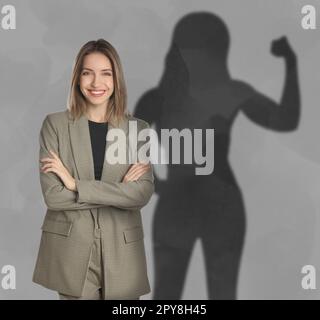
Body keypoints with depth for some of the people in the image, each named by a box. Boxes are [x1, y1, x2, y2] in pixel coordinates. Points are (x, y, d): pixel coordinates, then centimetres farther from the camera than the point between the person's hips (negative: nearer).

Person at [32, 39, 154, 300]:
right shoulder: (55, 124, -1)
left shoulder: (138, 128, 2)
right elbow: (52, 195, -9)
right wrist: (119, 191, -12)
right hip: (71, 252, -1)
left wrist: (76, 185, -14)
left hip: (122, 252, 1)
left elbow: (143, 194, -10)